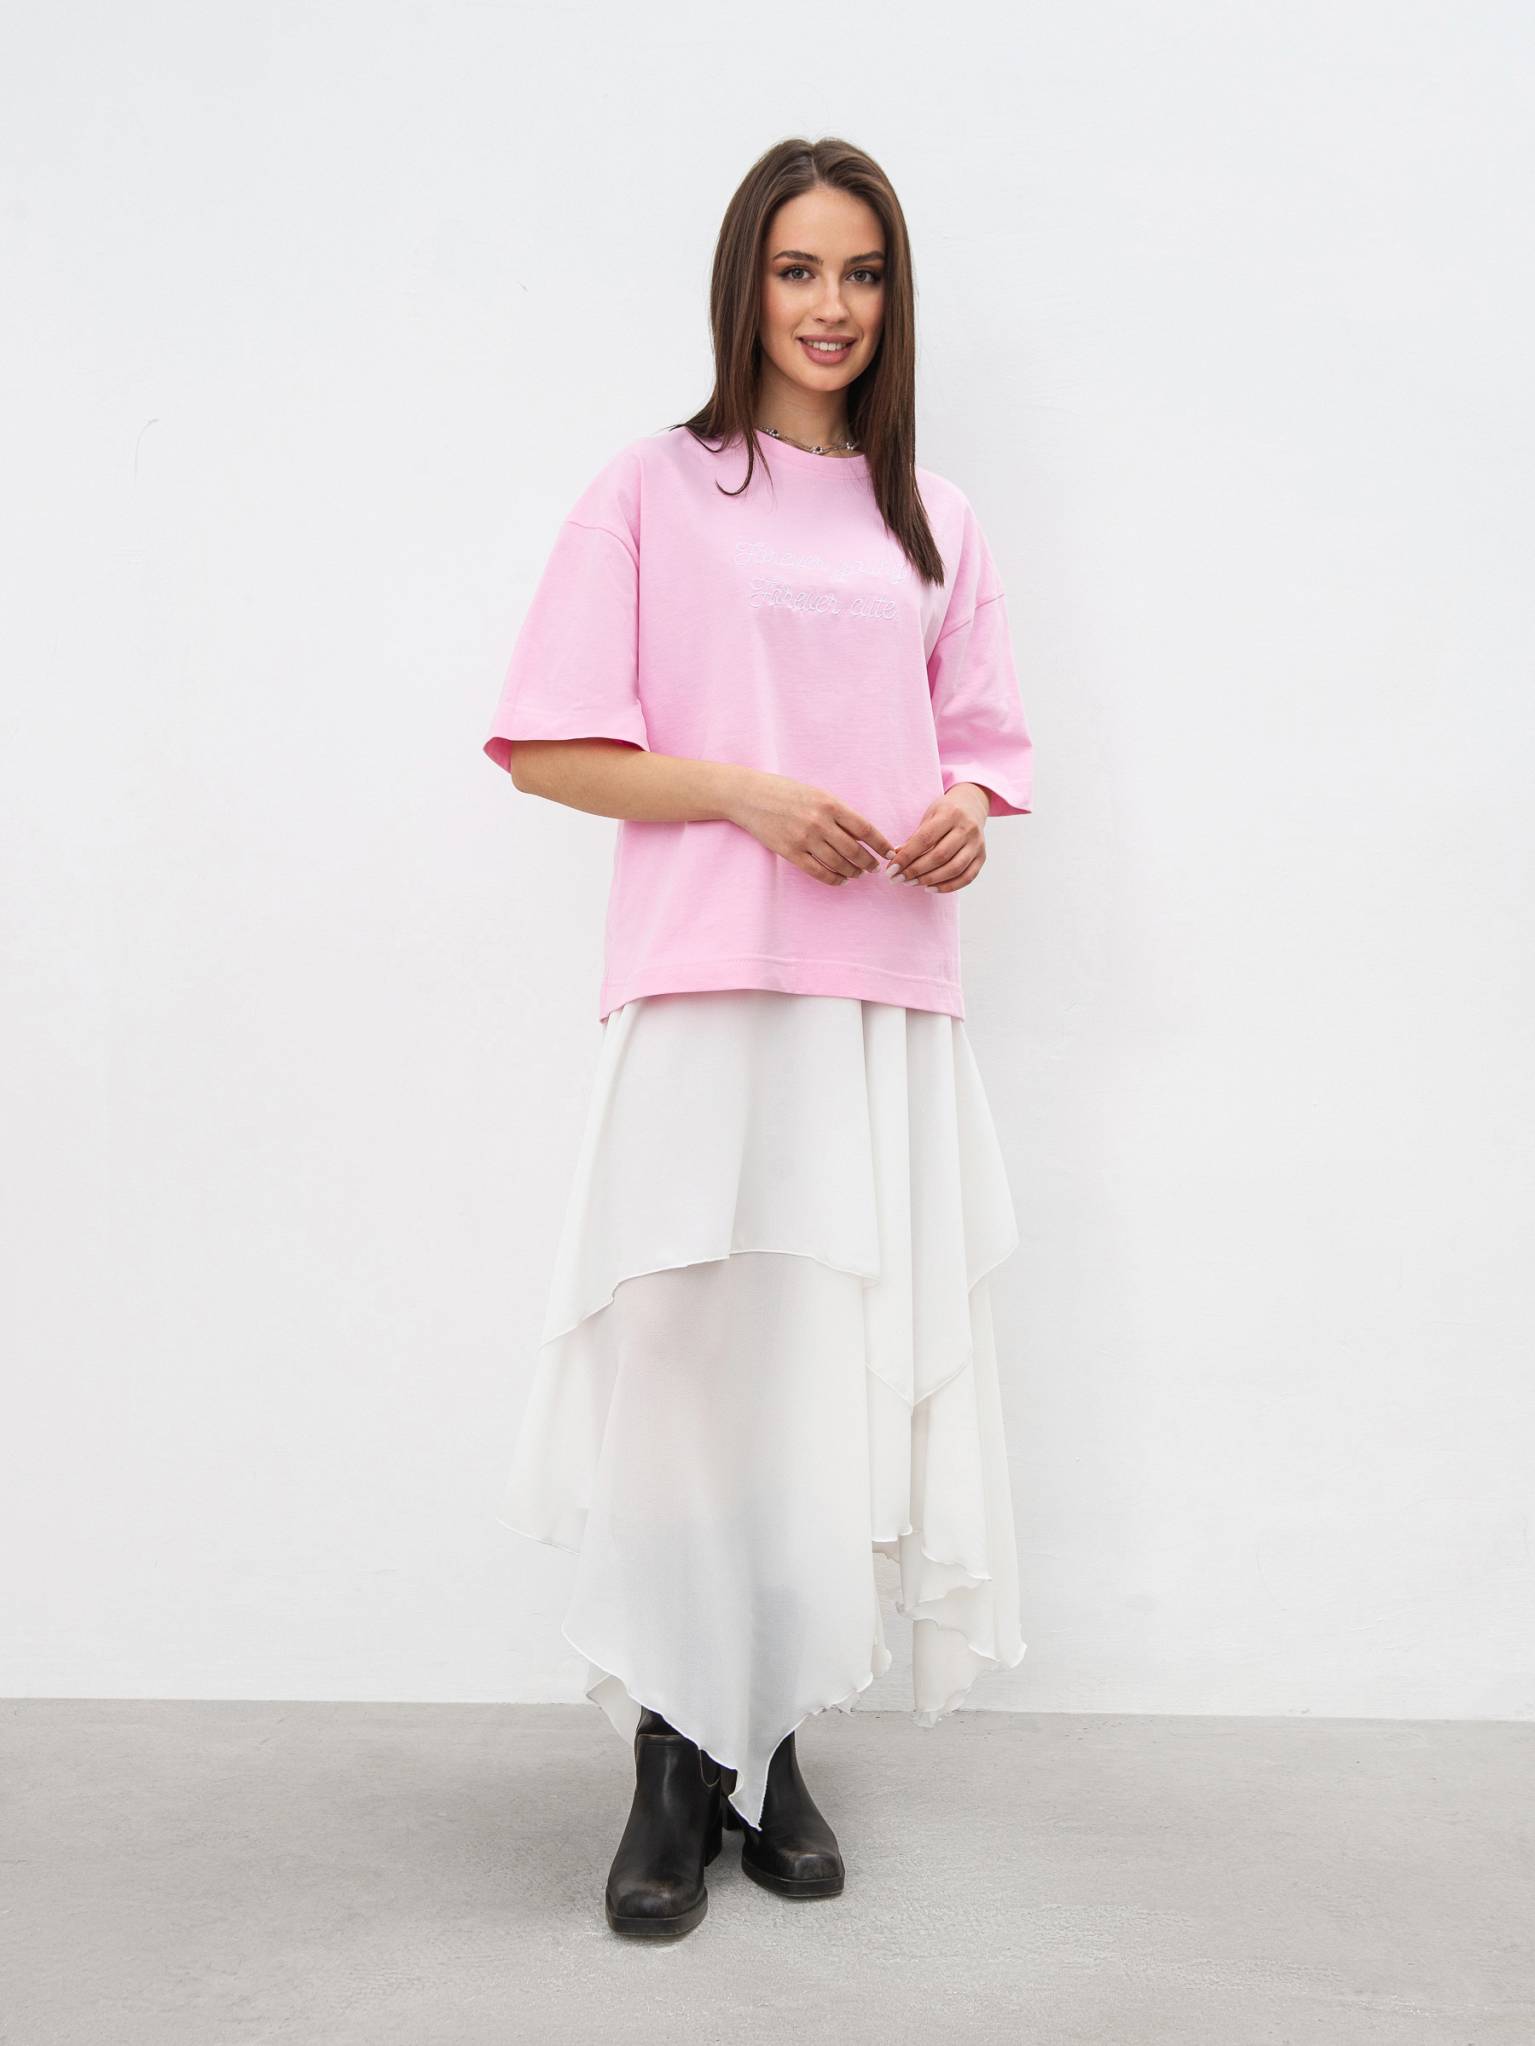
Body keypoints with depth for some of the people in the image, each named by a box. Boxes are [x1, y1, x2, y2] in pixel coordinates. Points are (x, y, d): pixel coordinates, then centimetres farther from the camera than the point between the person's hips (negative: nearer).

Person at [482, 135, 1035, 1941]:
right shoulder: (656, 489, 5)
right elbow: (546, 746, 0)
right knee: (698, 1365, -8)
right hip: (709, 987, -4)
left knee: (841, 1372, 4)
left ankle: (774, 1742, 18)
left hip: (890, 997, 4)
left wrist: (967, 815, -2)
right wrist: (748, 792, -13)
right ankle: (678, 1760, 6)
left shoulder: (931, 518, 18)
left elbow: (983, 746, 21)